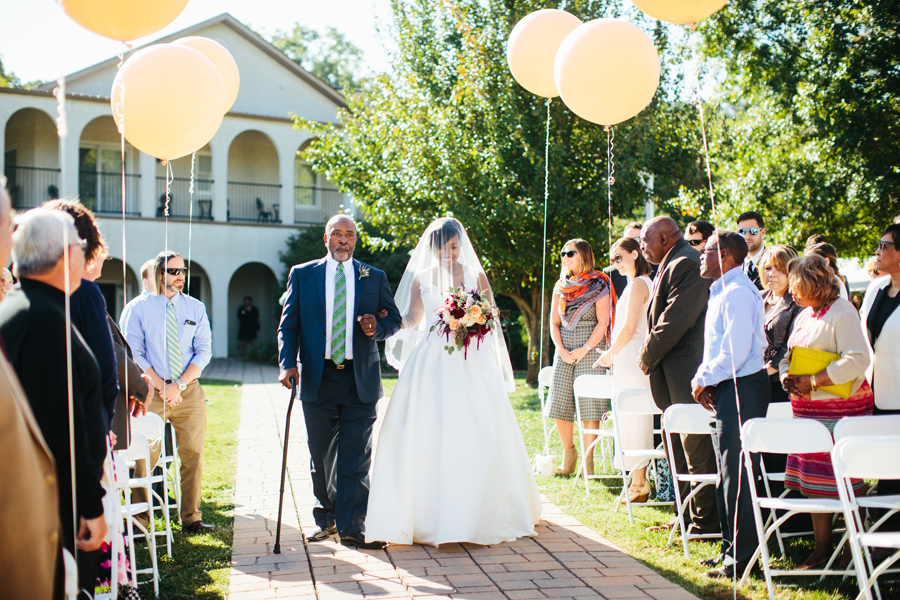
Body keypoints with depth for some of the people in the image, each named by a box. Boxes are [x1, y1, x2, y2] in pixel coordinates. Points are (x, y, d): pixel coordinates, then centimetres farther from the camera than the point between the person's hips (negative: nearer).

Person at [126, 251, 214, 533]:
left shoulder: (196, 308, 8)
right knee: (145, 456, -4)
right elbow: (135, 353, -2)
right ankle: (139, 519, 7)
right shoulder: (140, 309, 3)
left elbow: (204, 351, 2)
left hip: (189, 392, 2)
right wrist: (161, 386, -11)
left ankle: (191, 518, 11)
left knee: (193, 455, 2)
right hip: (153, 392, -2)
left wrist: (179, 384, -10)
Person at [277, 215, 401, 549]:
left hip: (361, 380, 0)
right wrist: (288, 363, -10)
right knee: (321, 455, 10)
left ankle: (352, 528, 4)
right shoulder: (302, 274, 8)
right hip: (318, 379, 1)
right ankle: (325, 519, 27)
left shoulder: (374, 278, 9)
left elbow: (394, 319, 12)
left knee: (356, 457, -2)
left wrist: (377, 328, -11)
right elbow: (288, 325, 5)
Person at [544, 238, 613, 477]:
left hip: (591, 349, -4)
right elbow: (554, 323, 13)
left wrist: (584, 349, -13)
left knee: (589, 404, -7)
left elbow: (603, 322, -6)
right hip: (564, 351, 5)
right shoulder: (561, 286, 14)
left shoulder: (598, 285, 0)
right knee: (559, 404, -1)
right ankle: (568, 454, 16)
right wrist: (561, 350, -3)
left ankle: (588, 459, 2)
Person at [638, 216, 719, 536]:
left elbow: (676, 321, -21)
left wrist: (647, 356, -11)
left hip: (687, 373, -11)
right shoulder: (673, 264, 18)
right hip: (676, 376, 11)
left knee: (696, 449, -4)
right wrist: (651, 354, 10)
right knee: (679, 447, 15)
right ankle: (689, 515, 25)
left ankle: (706, 521, 5)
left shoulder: (686, 264, -15)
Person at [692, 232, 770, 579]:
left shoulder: (738, 292, -16)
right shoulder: (721, 292, 17)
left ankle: (741, 559, 2)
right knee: (726, 475, 15)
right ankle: (731, 549, 25)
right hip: (725, 390, 11)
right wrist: (704, 379, 7)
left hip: (741, 389, -11)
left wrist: (703, 379, -11)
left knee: (736, 476, -5)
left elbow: (735, 352, -23)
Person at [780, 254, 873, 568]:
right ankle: (822, 546, 18)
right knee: (813, 479, 9)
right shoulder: (804, 316, 16)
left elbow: (857, 360, -19)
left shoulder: (842, 311, -10)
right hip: (807, 408, 8)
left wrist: (812, 381, -20)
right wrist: (787, 377, -1)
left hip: (841, 408, -8)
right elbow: (789, 356, 22)